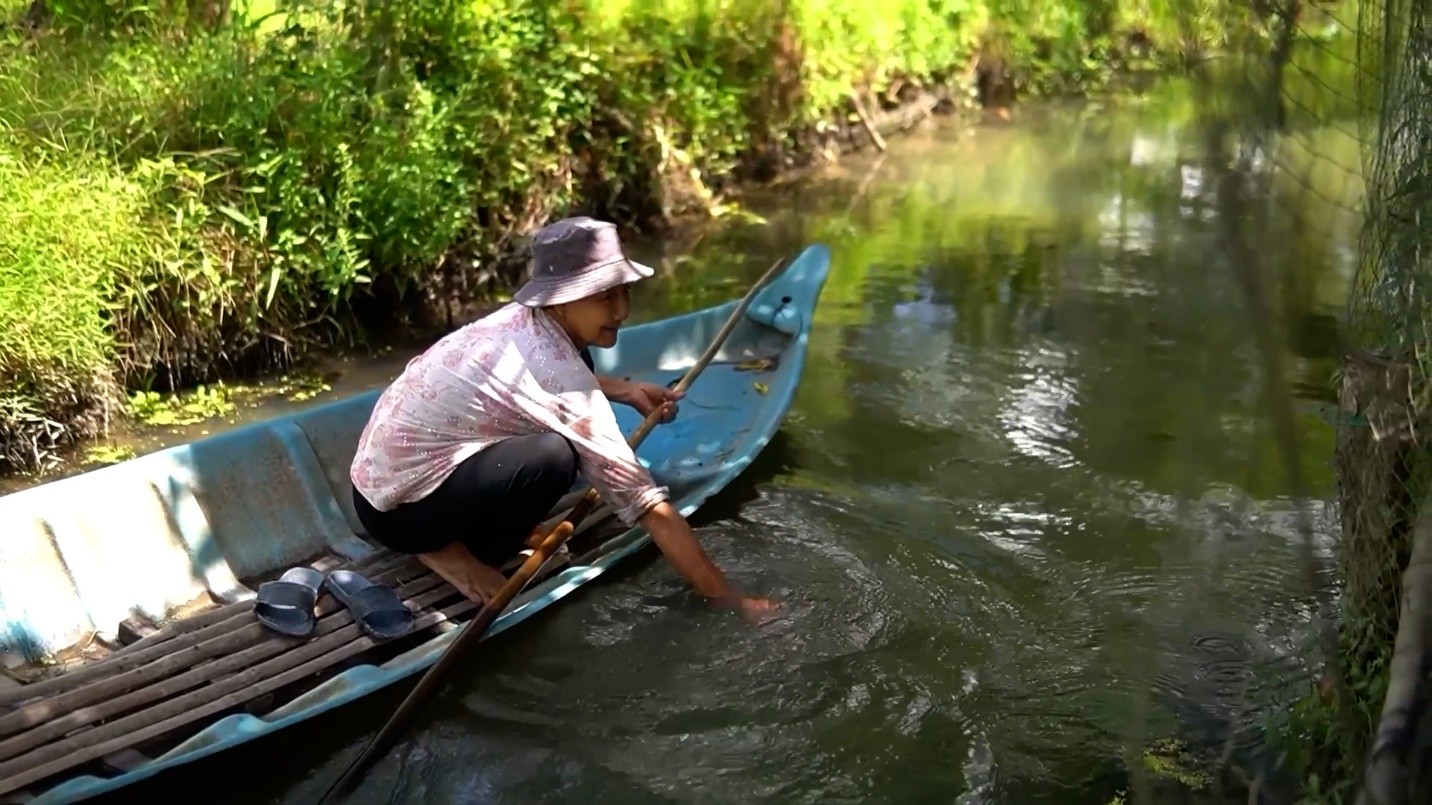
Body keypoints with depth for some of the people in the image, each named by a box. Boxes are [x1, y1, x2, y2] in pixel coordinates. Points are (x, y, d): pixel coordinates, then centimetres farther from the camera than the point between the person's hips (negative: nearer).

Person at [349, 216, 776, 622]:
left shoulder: (521, 319, -3)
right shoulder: (558, 376, -26)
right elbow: (647, 505, -25)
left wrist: (625, 389, 7)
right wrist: (731, 600, -20)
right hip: (396, 506, -8)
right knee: (554, 457, -31)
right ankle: (452, 552, -5)